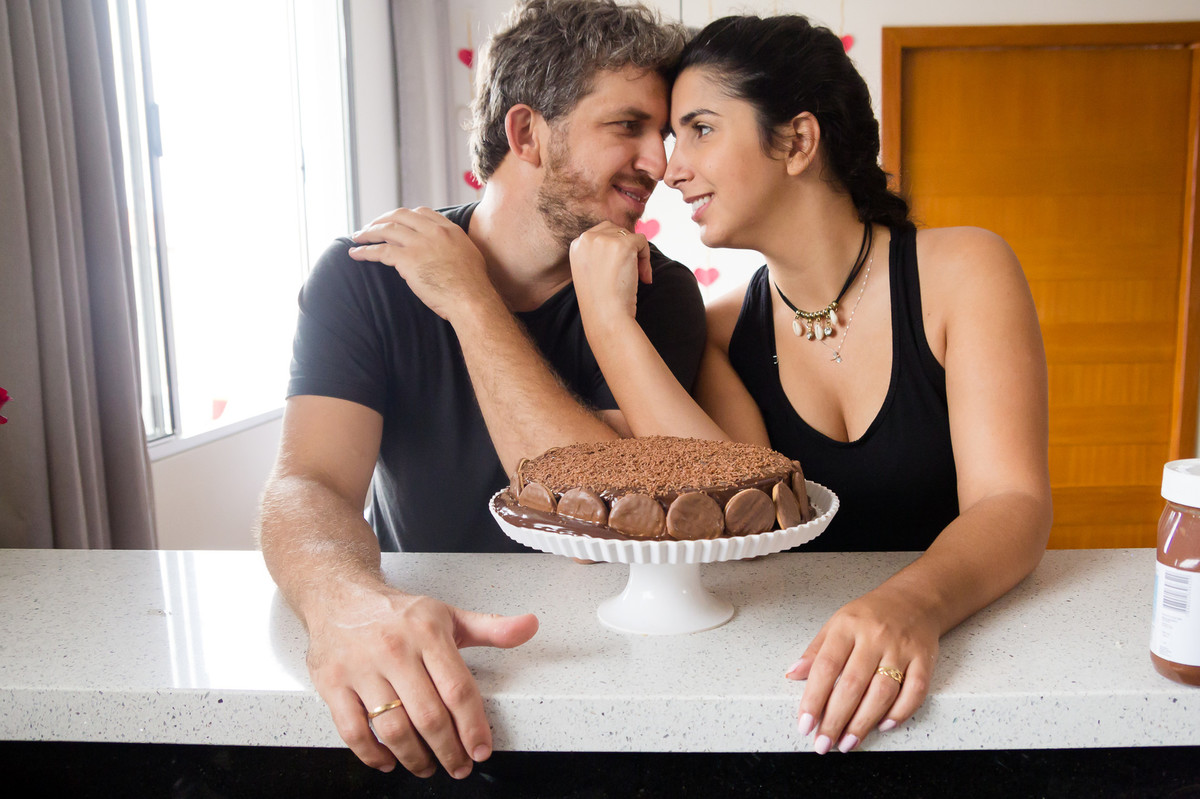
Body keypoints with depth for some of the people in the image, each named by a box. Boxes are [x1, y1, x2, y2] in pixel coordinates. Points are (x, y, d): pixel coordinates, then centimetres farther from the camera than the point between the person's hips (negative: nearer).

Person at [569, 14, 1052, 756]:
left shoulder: (962, 271, -6)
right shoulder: (717, 331, 1)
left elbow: (1011, 503, -14)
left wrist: (913, 604, -35)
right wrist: (608, 321, -15)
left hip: (962, 648, 0)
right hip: (790, 659, 0)